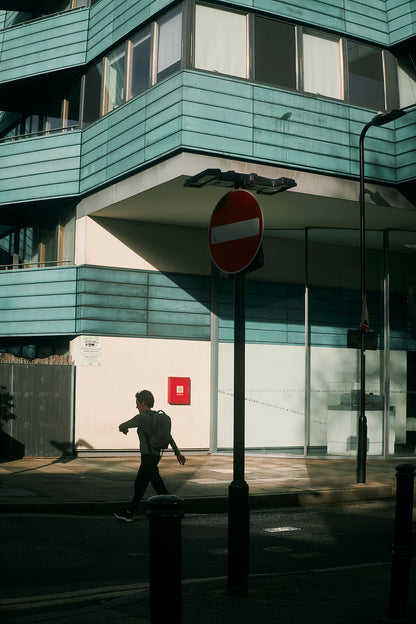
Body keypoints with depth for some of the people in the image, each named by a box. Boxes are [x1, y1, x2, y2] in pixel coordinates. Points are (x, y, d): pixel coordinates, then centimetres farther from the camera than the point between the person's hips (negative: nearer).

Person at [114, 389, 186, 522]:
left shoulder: (142, 417, -15)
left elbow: (122, 427, -8)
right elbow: (168, 436, 15)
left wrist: (124, 429, 17)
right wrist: (178, 453, 19)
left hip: (149, 457, -10)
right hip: (155, 455, 10)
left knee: (159, 487, -6)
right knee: (139, 485, 16)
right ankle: (128, 513, 24)